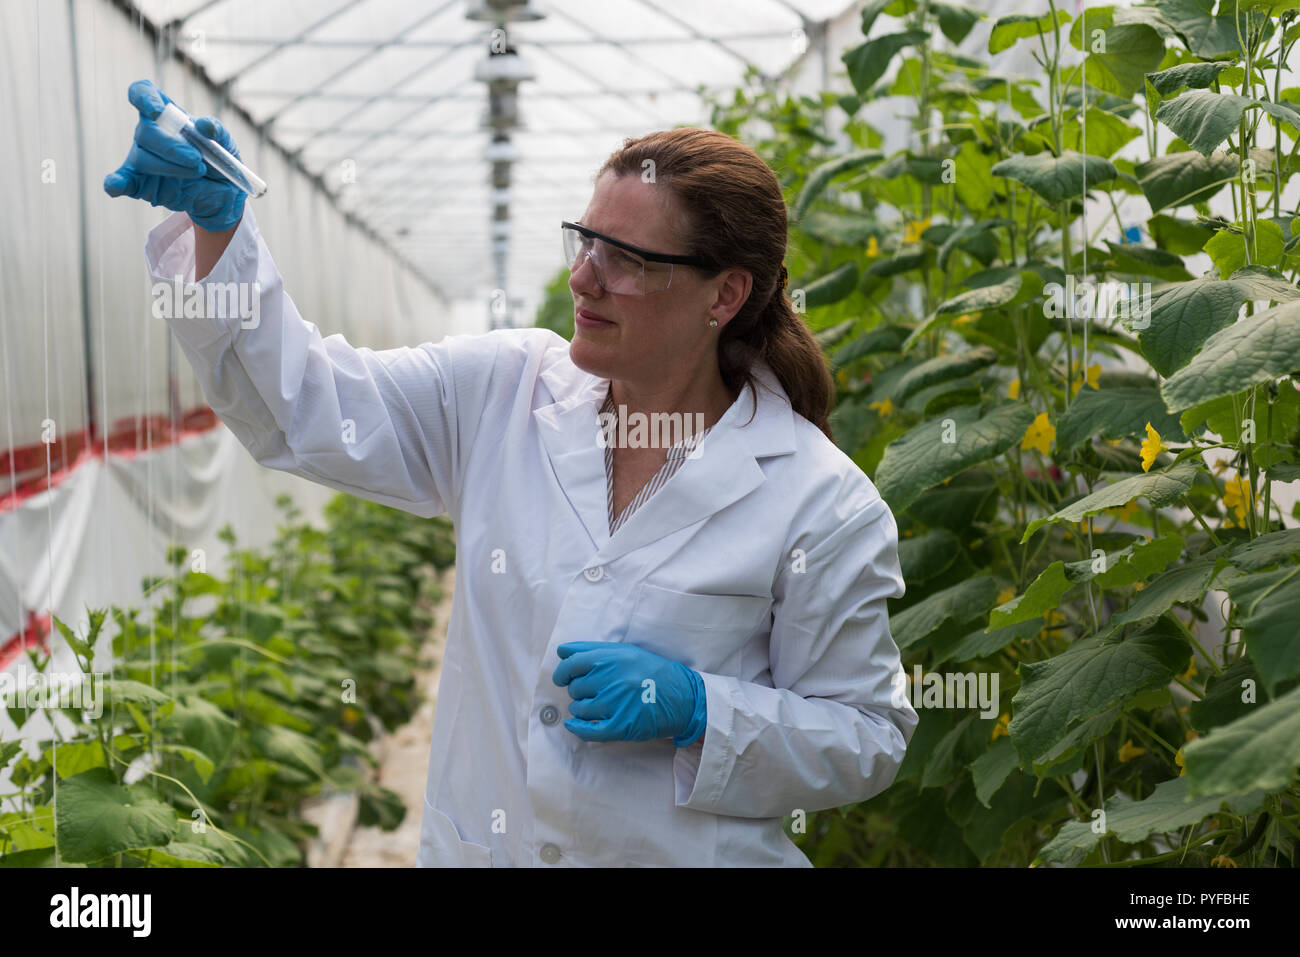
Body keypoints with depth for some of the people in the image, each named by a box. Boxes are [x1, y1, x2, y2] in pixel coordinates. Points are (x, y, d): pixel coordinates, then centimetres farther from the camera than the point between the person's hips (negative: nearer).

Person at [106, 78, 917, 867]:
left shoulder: (821, 504, -13)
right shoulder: (505, 394, -3)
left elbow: (866, 737, -7)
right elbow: (299, 401, -5)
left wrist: (693, 709, -21)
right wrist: (215, 219, -17)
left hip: (682, 854, -3)